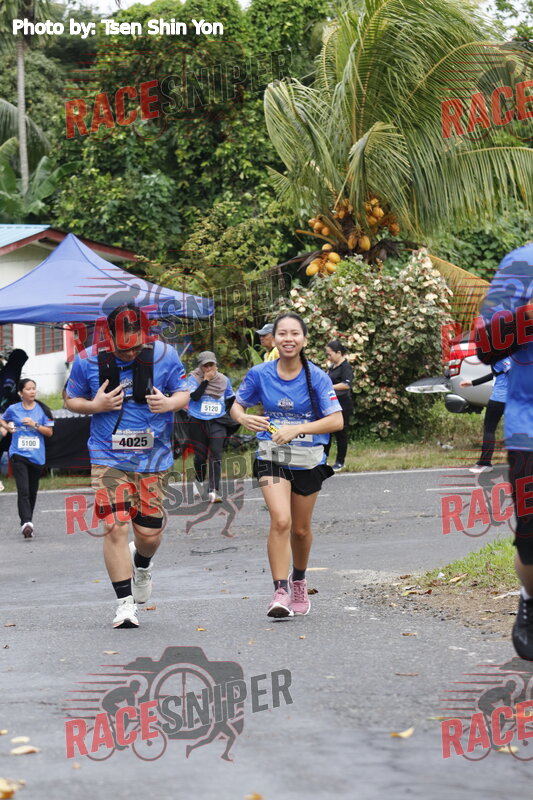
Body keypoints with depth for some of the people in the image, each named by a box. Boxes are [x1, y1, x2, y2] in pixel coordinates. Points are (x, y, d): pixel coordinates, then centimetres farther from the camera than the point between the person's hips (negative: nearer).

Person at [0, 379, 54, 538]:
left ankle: (26, 523, 27)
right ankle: (27, 523, -28)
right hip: (18, 455, -2)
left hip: (37, 457, 2)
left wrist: (35, 425, -12)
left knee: (32, 492, 11)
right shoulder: (13, 409, 2)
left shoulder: (42, 410, 3)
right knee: (23, 490, -17)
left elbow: (49, 432, 2)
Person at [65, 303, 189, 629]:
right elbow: (71, 399, 7)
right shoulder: (88, 361, -6)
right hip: (108, 458, -1)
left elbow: (184, 392, 5)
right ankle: (126, 603, -3)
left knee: (149, 533, 6)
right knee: (116, 528, -12)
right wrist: (95, 405, -14)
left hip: (153, 457, 1)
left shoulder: (163, 356, -5)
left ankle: (142, 565, 43)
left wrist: (169, 403, -18)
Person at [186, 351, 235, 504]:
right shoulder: (194, 378, -3)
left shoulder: (223, 380, 8)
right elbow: (195, 396, -19)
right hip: (197, 422, -1)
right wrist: (206, 380, -18)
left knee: (216, 456, -11)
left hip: (217, 422, 1)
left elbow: (231, 399, 22)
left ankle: (214, 491, -14)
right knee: (200, 455, 8)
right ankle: (199, 481, 37)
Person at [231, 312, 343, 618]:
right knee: (281, 520, -21)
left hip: (308, 461, 1)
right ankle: (280, 592, -18)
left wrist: (296, 429, -26)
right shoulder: (260, 374, -6)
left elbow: (337, 421, -15)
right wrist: (243, 418, -17)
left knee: (301, 529, 14)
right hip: (272, 458, -1)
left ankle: (298, 581, 42)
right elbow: (237, 405, 8)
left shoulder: (317, 377, -11)